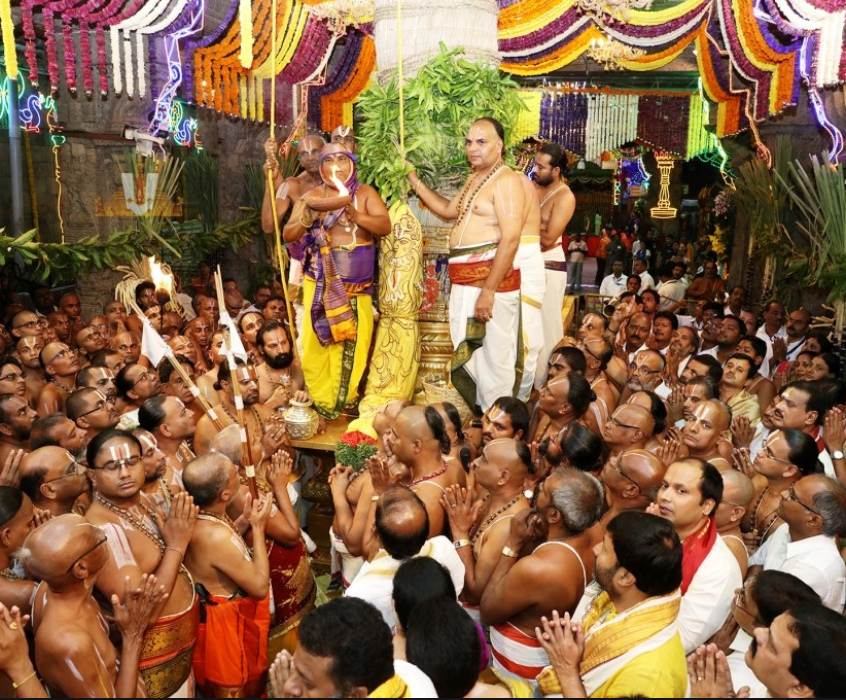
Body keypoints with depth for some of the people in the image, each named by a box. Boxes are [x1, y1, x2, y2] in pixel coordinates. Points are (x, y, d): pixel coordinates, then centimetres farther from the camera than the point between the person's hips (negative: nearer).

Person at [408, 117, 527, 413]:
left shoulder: (506, 180, -13)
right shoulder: (475, 179, 17)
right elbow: (449, 210, 32)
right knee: (465, 353, 17)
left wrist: (488, 291, -25)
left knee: (493, 357, -3)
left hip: (490, 281, -10)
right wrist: (414, 180, 25)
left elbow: (510, 239, -21)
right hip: (464, 282, 10)